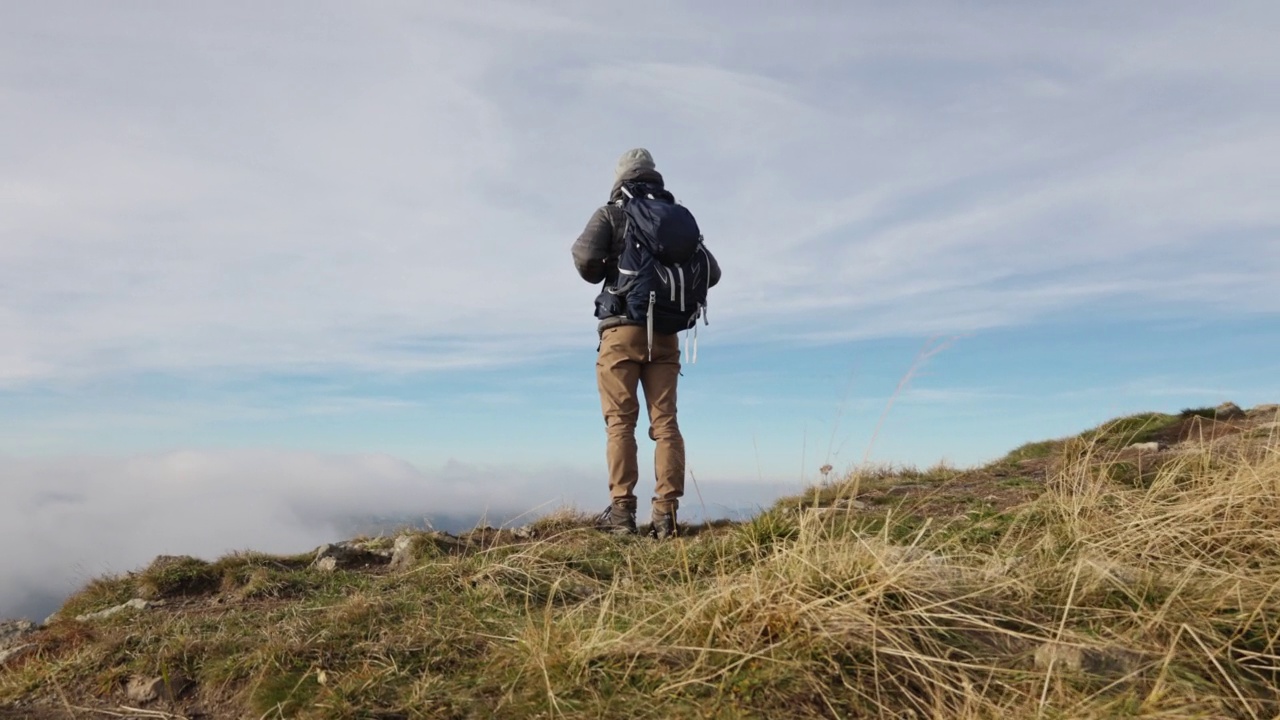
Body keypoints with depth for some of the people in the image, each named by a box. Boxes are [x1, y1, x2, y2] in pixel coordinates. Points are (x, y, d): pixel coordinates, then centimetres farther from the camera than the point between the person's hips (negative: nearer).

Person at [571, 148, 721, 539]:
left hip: (622, 328, -3)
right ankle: (666, 512, -4)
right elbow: (711, 272, 11)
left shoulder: (610, 214, 4)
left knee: (620, 421, -2)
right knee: (665, 421, 1)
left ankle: (621, 510, -7)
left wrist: (599, 276, 8)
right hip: (665, 333, 3)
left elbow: (587, 257, -13)